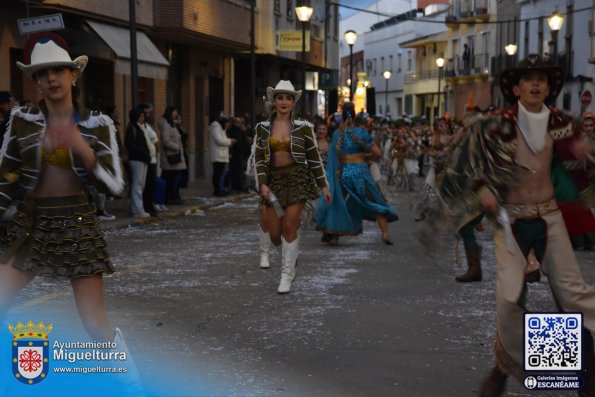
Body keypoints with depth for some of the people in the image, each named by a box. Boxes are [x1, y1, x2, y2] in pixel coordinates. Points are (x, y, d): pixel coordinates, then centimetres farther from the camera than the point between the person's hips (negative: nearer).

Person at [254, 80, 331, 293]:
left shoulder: (303, 127, 0)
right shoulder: (263, 128, 4)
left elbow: (314, 157, 3)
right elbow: (259, 158, 3)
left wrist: (323, 186, 2)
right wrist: (262, 184, -11)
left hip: (298, 177, -2)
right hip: (273, 179, 2)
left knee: (289, 227, -8)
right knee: (275, 234, 0)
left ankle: (287, 275, 7)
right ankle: (291, 258, 34)